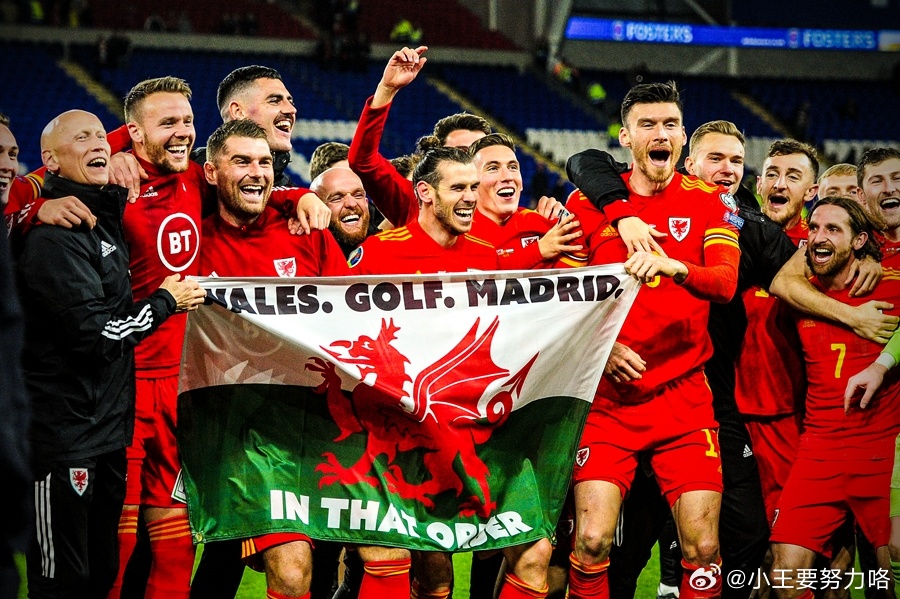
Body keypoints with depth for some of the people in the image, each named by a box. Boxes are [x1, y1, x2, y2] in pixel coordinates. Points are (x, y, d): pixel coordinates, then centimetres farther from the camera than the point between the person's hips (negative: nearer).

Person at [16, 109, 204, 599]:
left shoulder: (105, 218, 13)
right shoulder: (54, 236, -16)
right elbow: (97, 334, -21)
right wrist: (164, 302, -7)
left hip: (107, 428, 9)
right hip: (63, 439, -9)